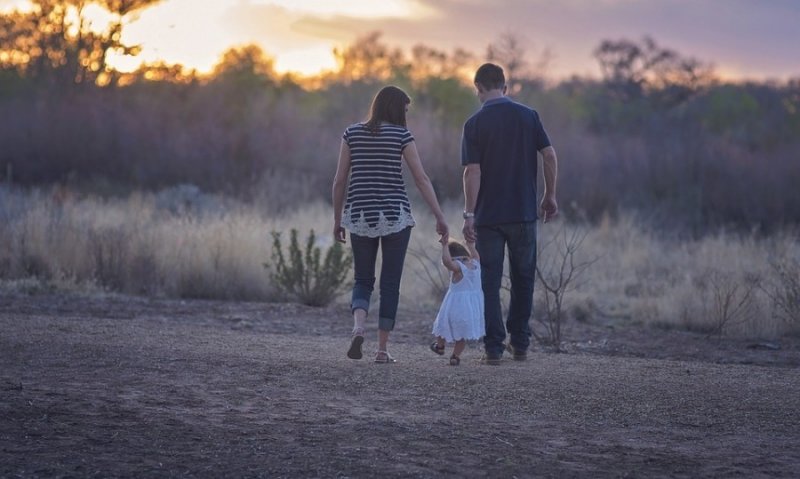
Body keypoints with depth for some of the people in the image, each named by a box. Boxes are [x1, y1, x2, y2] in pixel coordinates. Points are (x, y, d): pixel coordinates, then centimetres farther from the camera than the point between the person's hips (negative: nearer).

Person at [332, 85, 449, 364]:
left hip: (360, 216, 2)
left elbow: (340, 180, 4)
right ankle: (382, 349, 5)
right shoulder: (401, 135, -3)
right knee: (390, 283, 6)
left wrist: (337, 219, 13)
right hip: (395, 216, -2)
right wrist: (440, 218, -2)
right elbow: (422, 179, -5)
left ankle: (358, 328, -16)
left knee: (363, 280, 12)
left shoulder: (352, 133, 5)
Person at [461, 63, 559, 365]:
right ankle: (520, 343, 18)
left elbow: (472, 171, -11)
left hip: (488, 215, -2)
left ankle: (494, 347, 1)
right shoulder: (528, 116, 2)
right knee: (523, 278, 15)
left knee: (490, 282, 4)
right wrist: (550, 196, 8)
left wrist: (469, 214, -10)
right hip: (524, 213, 2)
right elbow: (549, 155, -2)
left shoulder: (475, 124, -5)